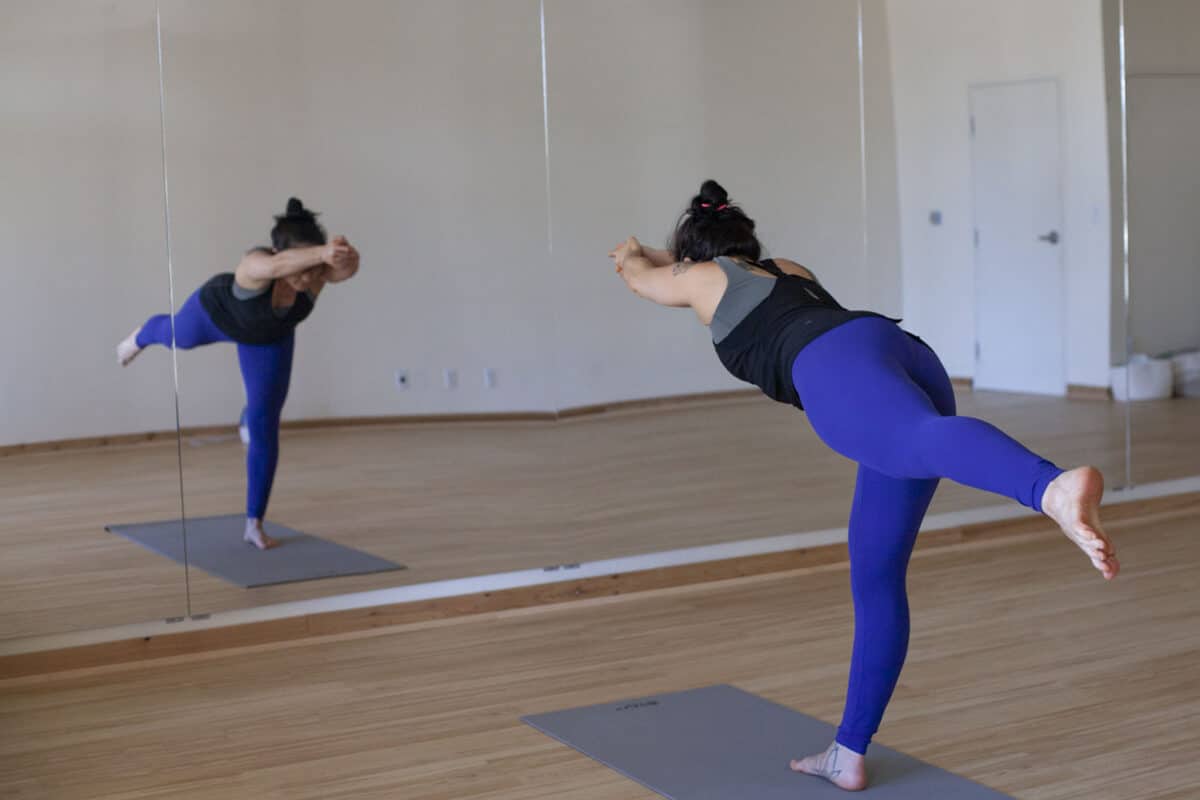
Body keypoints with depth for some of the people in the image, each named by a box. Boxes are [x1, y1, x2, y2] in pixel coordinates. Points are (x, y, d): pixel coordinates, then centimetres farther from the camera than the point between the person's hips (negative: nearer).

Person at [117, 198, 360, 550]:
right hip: (217, 312, -2)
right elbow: (276, 266, -72)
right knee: (175, 335, 32)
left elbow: (346, 268, -61)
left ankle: (254, 523, 15)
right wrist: (321, 253, -90)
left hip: (269, 338, 2)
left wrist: (345, 257, -84)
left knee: (265, 428, -3)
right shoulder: (256, 264, -47)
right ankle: (141, 337, 72)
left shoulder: (319, 271, -38)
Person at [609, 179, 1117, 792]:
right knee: (875, 577, 13)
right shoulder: (789, 269, 45)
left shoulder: (704, 277, 30)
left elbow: (643, 280, 54)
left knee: (925, 443, -39)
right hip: (911, 360, 7)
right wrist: (658, 252, 86)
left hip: (842, 371, -6)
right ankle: (847, 755, 17)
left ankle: (1055, 489, -71)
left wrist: (632, 255, 77)